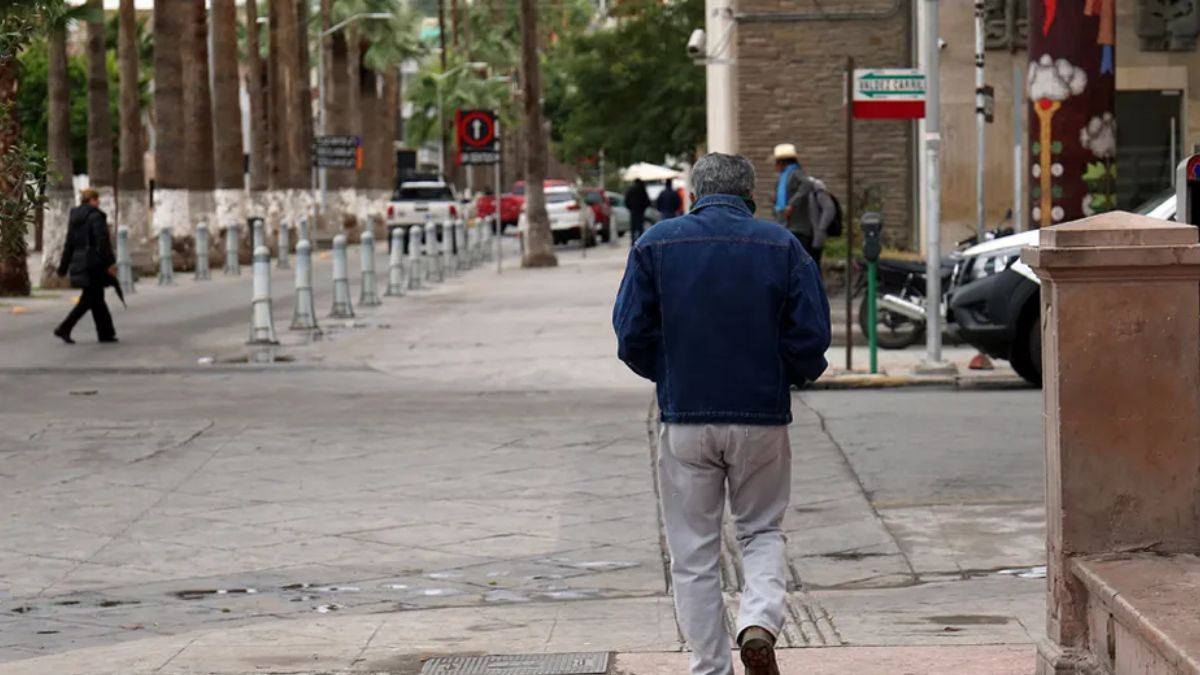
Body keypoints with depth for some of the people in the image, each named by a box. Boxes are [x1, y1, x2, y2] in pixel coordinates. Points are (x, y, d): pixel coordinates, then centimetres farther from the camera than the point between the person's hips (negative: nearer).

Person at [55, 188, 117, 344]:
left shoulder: (74, 218, 12)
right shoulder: (95, 216, -11)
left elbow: (69, 244, 15)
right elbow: (102, 242, -17)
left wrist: (64, 267, 17)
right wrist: (109, 262, -15)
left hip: (78, 262, 8)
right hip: (93, 263, -8)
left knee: (97, 298, 14)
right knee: (90, 298, -5)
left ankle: (106, 333, 16)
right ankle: (65, 328, -15)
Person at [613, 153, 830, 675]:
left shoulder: (656, 244, 0)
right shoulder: (782, 246, 0)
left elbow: (633, 337, -3)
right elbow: (811, 338, -4)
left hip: (685, 418, 0)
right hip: (762, 417, 0)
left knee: (694, 554, 8)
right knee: (762, 533, 17)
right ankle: (760, 622, -9)